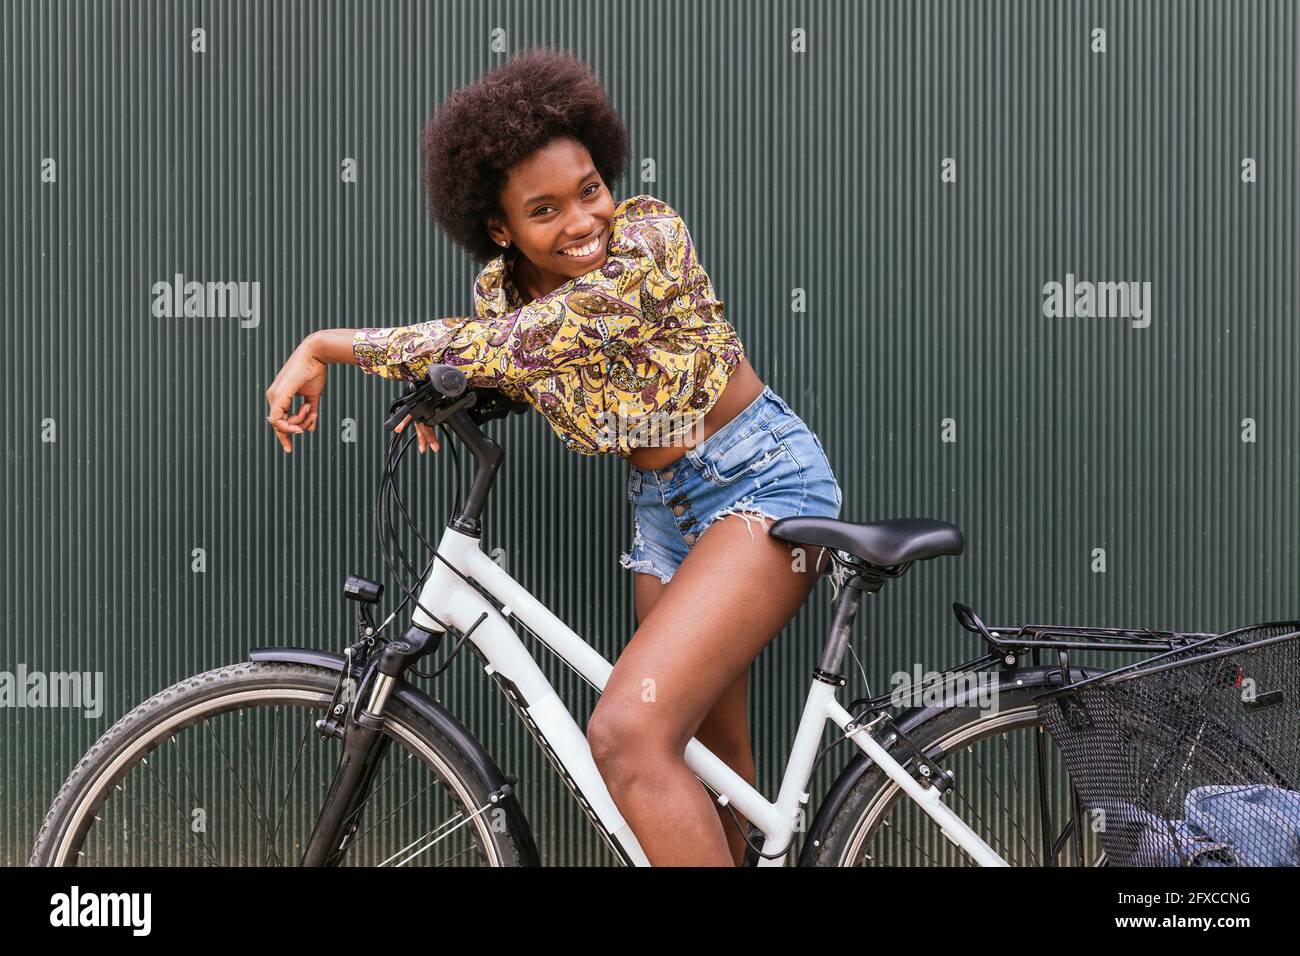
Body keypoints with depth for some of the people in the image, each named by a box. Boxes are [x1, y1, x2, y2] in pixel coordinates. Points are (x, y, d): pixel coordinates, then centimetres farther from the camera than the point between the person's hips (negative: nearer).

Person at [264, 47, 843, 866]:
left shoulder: (650, 237, -22)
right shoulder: (503, 288, -2)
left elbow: (517, 345, -30)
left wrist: (329, 345, -23)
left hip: (761, 483, -8)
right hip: (664, 507, 8)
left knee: (628, 736, -24)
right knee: (706, 760, 15)